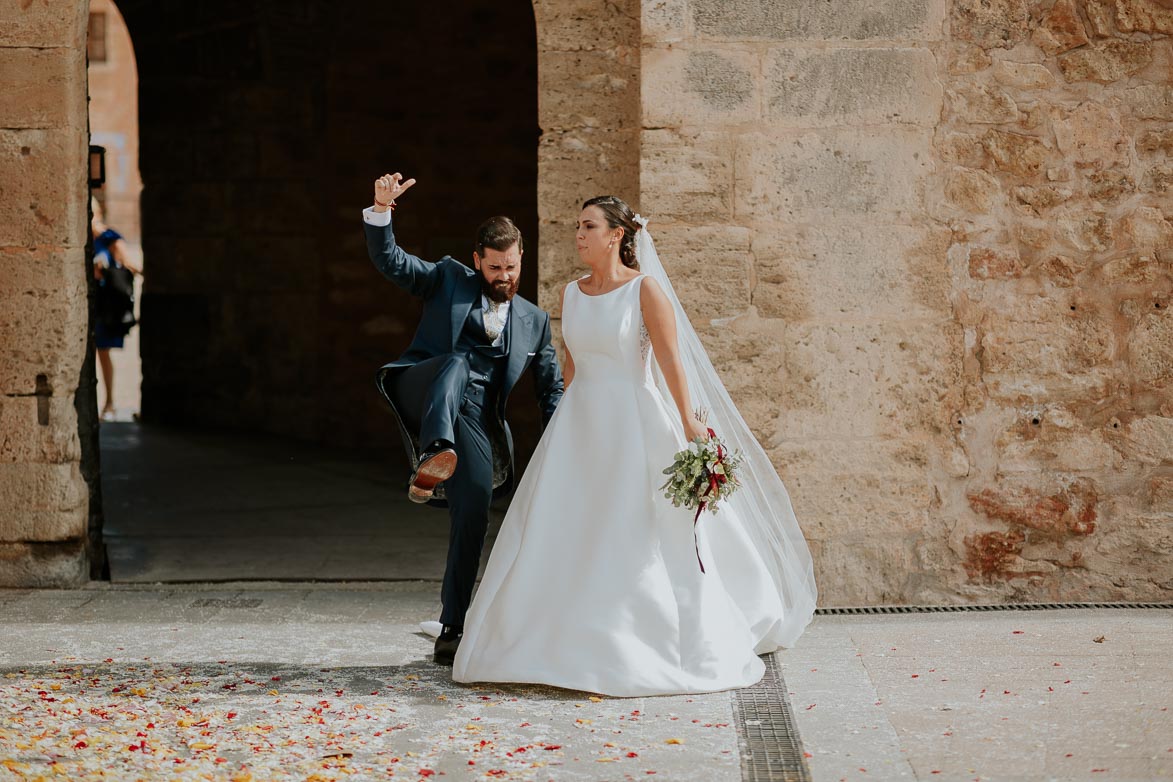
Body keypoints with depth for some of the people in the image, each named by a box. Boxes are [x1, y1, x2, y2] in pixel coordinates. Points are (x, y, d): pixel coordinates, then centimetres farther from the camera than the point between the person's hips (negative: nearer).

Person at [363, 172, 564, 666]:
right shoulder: (448, 279, 13)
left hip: (475, 420, 3)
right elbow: (390, 261, 0)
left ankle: (452, 629, -1)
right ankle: (436, 454, -63)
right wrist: (381, 209, -18)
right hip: (424, 395, -2)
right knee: (457, 361, -35)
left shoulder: (534, 321, 20)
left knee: (473, 514, -11)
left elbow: (551, 389, 21)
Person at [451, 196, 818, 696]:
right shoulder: (570, 294, 8)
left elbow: (671, 360, -13)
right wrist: (568, 426, 17)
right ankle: (563, 648, 9)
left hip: (635, 425, -5)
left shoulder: (646, 289, -8)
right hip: (581, 425, 5)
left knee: (641, 544, -2)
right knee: (564, 539, 2)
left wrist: (689, 423, -18)